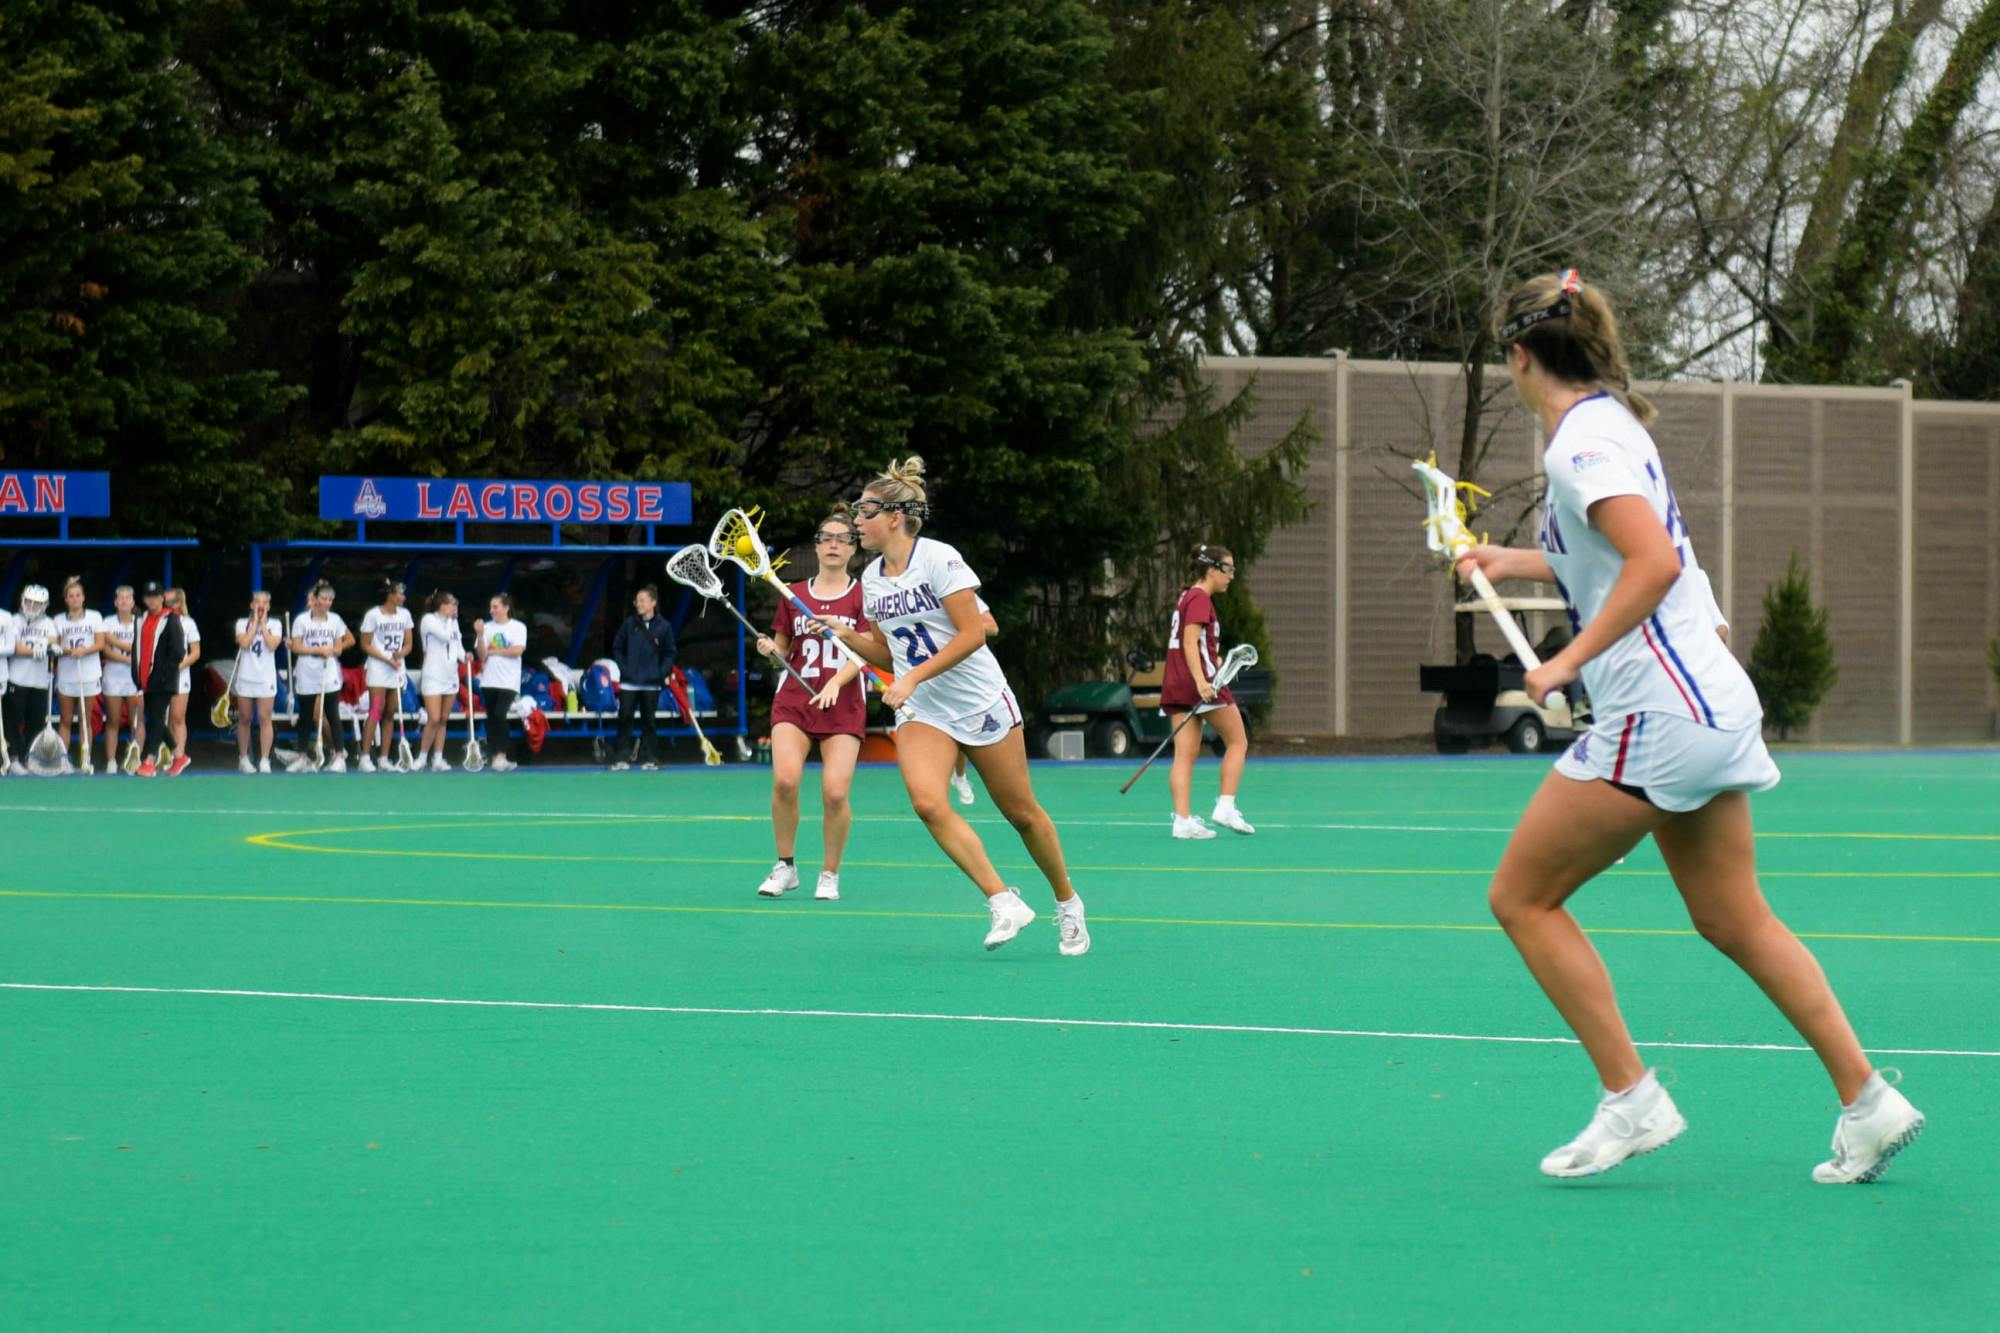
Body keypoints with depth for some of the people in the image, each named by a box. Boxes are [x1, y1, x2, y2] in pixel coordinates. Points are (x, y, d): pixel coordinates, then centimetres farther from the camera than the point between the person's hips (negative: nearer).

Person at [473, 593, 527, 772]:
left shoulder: (518, 627, 1)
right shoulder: (487, 627, 8)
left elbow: (518, 650, -12)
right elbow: (482, 654, 2)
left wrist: (494, 651, -6)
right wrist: (480, 635, -12)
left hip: (508, 681, -4)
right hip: (489, 681, 4)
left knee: (500, 715, -20)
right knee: (491, 719, 3)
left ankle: (502, 754, -16)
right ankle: (496, 757, 10)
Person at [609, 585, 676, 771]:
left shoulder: (663, 627, -1)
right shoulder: (629, 624, 1)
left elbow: (669, 653, 5)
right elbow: (617, 647, 9)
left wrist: (661, 673, -7)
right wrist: (623, 667, -1)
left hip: (651, 684, 0)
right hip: (629, 682, 0)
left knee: (649, 721, 5)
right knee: (624, 719, -4)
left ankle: (649, 758, 11)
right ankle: (620, 758, 0)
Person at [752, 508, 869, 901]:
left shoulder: (863, 595, 4)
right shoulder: (794, 595, 13)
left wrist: (835, 682, -20)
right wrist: (769, 649, -5)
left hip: (843, 704, -2)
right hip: (794, 700, 2)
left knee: (835, 791, -15)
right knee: (785, 779, -21)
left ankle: (830, 874, 5)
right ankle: (786, 866, -2)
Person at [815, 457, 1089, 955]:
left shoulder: (939, 559, -14)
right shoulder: (872, 577, 6)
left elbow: (973, 634, -18)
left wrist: (913, 678, -23)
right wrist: (844, 635, -1)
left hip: (981, 702, -5)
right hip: (921, 711, 5)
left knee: (1022, 813, 4)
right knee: (927, 802, -22)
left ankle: (1068, 903, 26)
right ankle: (1002, 901, -17)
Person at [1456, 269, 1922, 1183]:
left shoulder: (1582, 441, -14)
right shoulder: (1609, 424, 15)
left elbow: (1655, 562, -25)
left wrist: (1570, 661, -21)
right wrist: (1520, 562, 35)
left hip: (1655, 712, -10)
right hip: (1708, 705, 10)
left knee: (1521, 898, 0)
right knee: (1733, 921, 13)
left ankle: (1631, 1099, 0)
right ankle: (1867, 1101, 10)